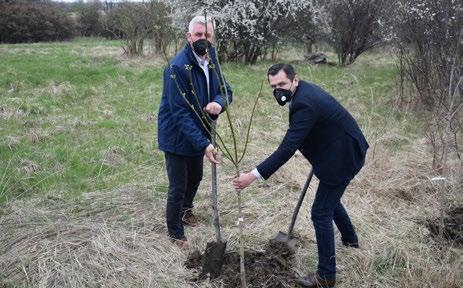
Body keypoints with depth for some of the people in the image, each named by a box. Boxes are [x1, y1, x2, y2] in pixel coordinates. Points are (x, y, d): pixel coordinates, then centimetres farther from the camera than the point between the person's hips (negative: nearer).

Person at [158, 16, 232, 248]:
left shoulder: (211, 60, -2)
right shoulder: (177, 67, -26)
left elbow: (226, 89, 1)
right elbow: (181, 112, -29)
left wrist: (219, 102, -24)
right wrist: (204, 144, -33)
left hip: (199, 133, 8)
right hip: (177, 136, -7)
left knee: (196, 178, 25)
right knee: (178, 187, 3)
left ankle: (186, 209, 53)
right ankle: (175, 232, 25)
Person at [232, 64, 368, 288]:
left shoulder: (304, 104, -30)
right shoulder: (304, 90, 1)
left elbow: (286, 149, -35)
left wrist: (253, 176, -37)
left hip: (342, 156, -10)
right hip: (341, 150, 10)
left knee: (321, 212, -4)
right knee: (329, 199, 29)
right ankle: (349, 238, 53)